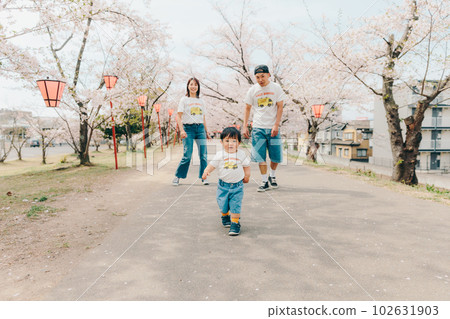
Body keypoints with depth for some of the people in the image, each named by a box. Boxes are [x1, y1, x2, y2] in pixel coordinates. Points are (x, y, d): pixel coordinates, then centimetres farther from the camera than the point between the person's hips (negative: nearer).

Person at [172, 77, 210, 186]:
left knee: (203, 155, -3)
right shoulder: (184, 100, 3)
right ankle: (177, 177, 7)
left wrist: (206, 132, 16)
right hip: (188, 128, -4)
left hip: (200, 128, 4)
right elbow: (178, 116, -4)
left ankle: (204, 177, 8)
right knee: (187, 155, -8)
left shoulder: (201, 101, 16)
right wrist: (182, 130, -15)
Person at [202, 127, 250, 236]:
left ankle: (235, 223, 9)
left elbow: (246, 165, 12)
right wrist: (206, 171, -22)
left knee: (235, 205, -5)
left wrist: (247, 175, 10)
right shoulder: (220, 155, -6)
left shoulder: (242, 154, -3)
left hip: (237, 186, -1)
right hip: (223, 185, 1)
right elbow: (212, 165, -5)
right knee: (223, 204, 12)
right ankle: (225, 217, 42)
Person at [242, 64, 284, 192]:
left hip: (273, 128, 0)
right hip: (258, 128, 0)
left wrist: (276, 125, -9)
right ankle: (265, 181, 8)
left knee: (276, 155, 4)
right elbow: (247, 108, 9)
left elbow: (280, 107, 0)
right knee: (260, 156, -3)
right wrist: (245, 127, 1)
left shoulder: (276, 88, 1)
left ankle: (272, 176, 30)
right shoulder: (252, 90, 3)